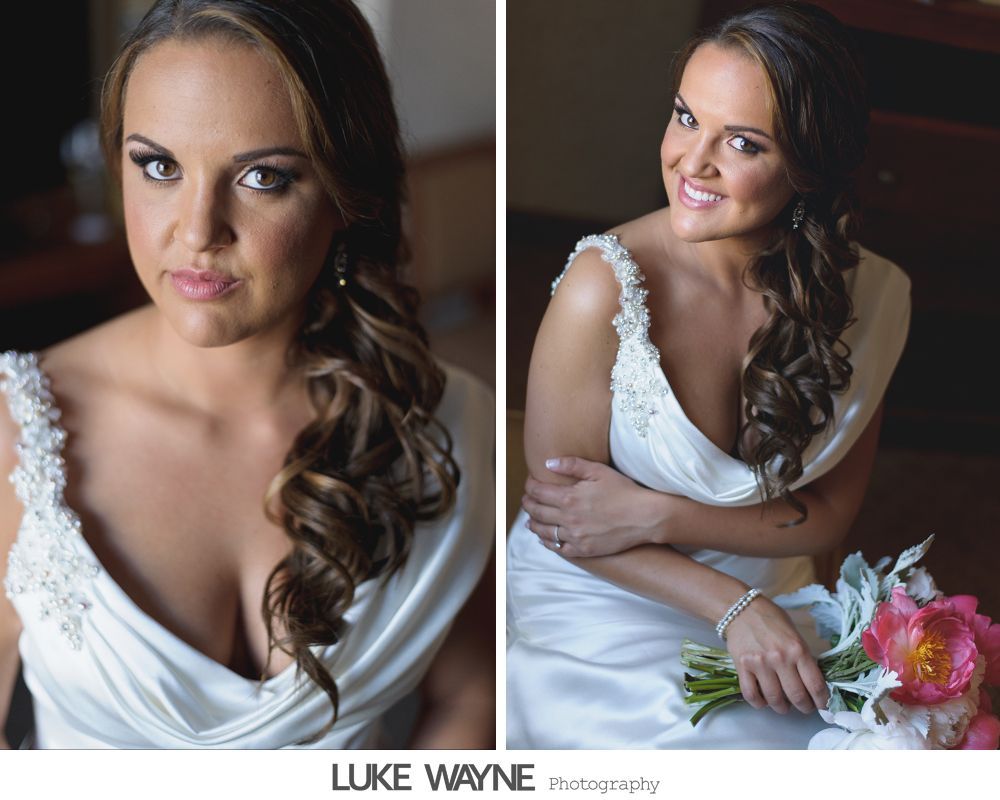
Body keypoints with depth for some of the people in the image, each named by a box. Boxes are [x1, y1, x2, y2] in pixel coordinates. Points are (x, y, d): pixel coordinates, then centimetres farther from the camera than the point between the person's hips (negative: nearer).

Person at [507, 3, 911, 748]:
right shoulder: (605, 285, -19)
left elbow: (827, 514, -2)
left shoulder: (875, 296, -7)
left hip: (769, 606, 4)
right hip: (599, 619, -4)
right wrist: (735, 607, -20)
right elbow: (557, 505, -11)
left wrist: (654, 516, -17)